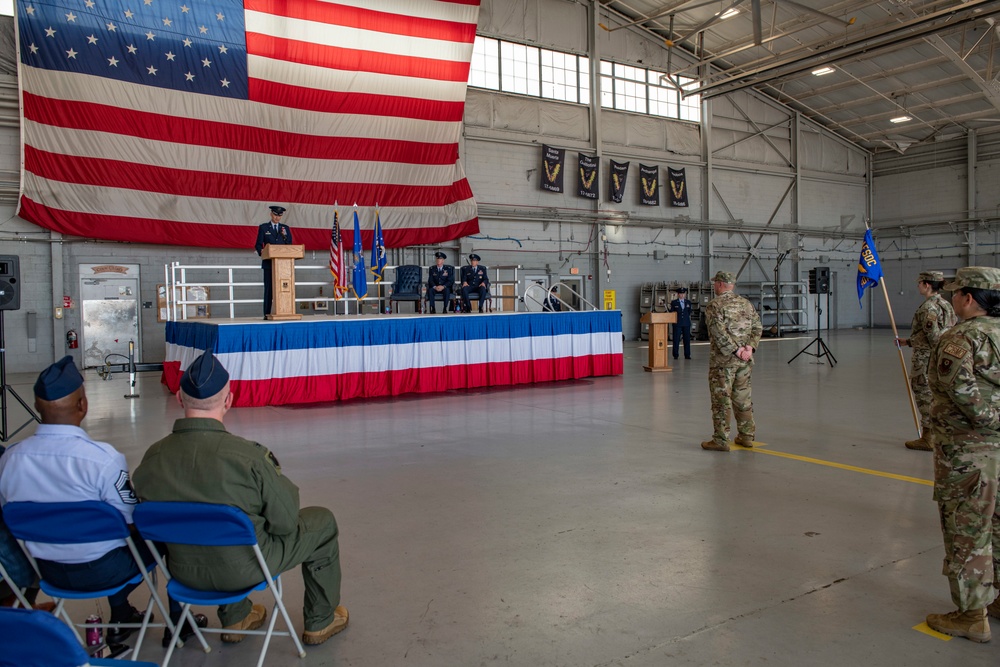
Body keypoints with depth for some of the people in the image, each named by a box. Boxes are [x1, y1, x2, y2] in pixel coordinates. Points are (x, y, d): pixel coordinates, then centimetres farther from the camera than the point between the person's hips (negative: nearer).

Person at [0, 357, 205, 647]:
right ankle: (176, 621, 28)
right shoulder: (103, 458, -28)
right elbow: (130, 523, -17)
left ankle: (120, 618, 37)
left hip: (48, 571, 6)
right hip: (101, 571, -5)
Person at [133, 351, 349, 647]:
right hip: (245, 570, -5)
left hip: (183, 572, 5)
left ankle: (234, 619, 45)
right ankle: (320, 622, 33)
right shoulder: (250, 456, -30)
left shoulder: (151, 459, -16)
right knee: (322, 521, 17)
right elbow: (286, 523, -18)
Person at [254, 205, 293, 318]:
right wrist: (261, 251, -16)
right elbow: (258, 244, 4)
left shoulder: (285, 228, 14)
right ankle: (267, 313, -2)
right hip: (269, 263, -2)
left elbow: (289, 245, 12)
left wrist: (285, 236, -7)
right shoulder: (263, 227, 8)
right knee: (268, 288, -4)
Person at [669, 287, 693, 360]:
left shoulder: (688, 302, 10)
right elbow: (671, 312, 0)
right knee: (676, 339, -2)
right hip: (677, 323, -3)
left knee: (687, 339, 3)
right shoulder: (674, 302, 3)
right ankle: (675, 355, 5)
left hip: (686, 323, 3)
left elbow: (689, 312, 16)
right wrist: (668, 309, -16)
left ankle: (687, 355, 10)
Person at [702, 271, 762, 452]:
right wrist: (750, 347, -1)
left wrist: (735, 350, -15)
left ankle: (721, 440, 2)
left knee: (721, 400, -1)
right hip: (745, 361, 6)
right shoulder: (746, 303, 11)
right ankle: (746, 436, 21)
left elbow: (719, 332, -19)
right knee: (743, 397, 15)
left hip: (723, 360, -6)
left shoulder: (714, 305, -9)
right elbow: (758, 327, 8)